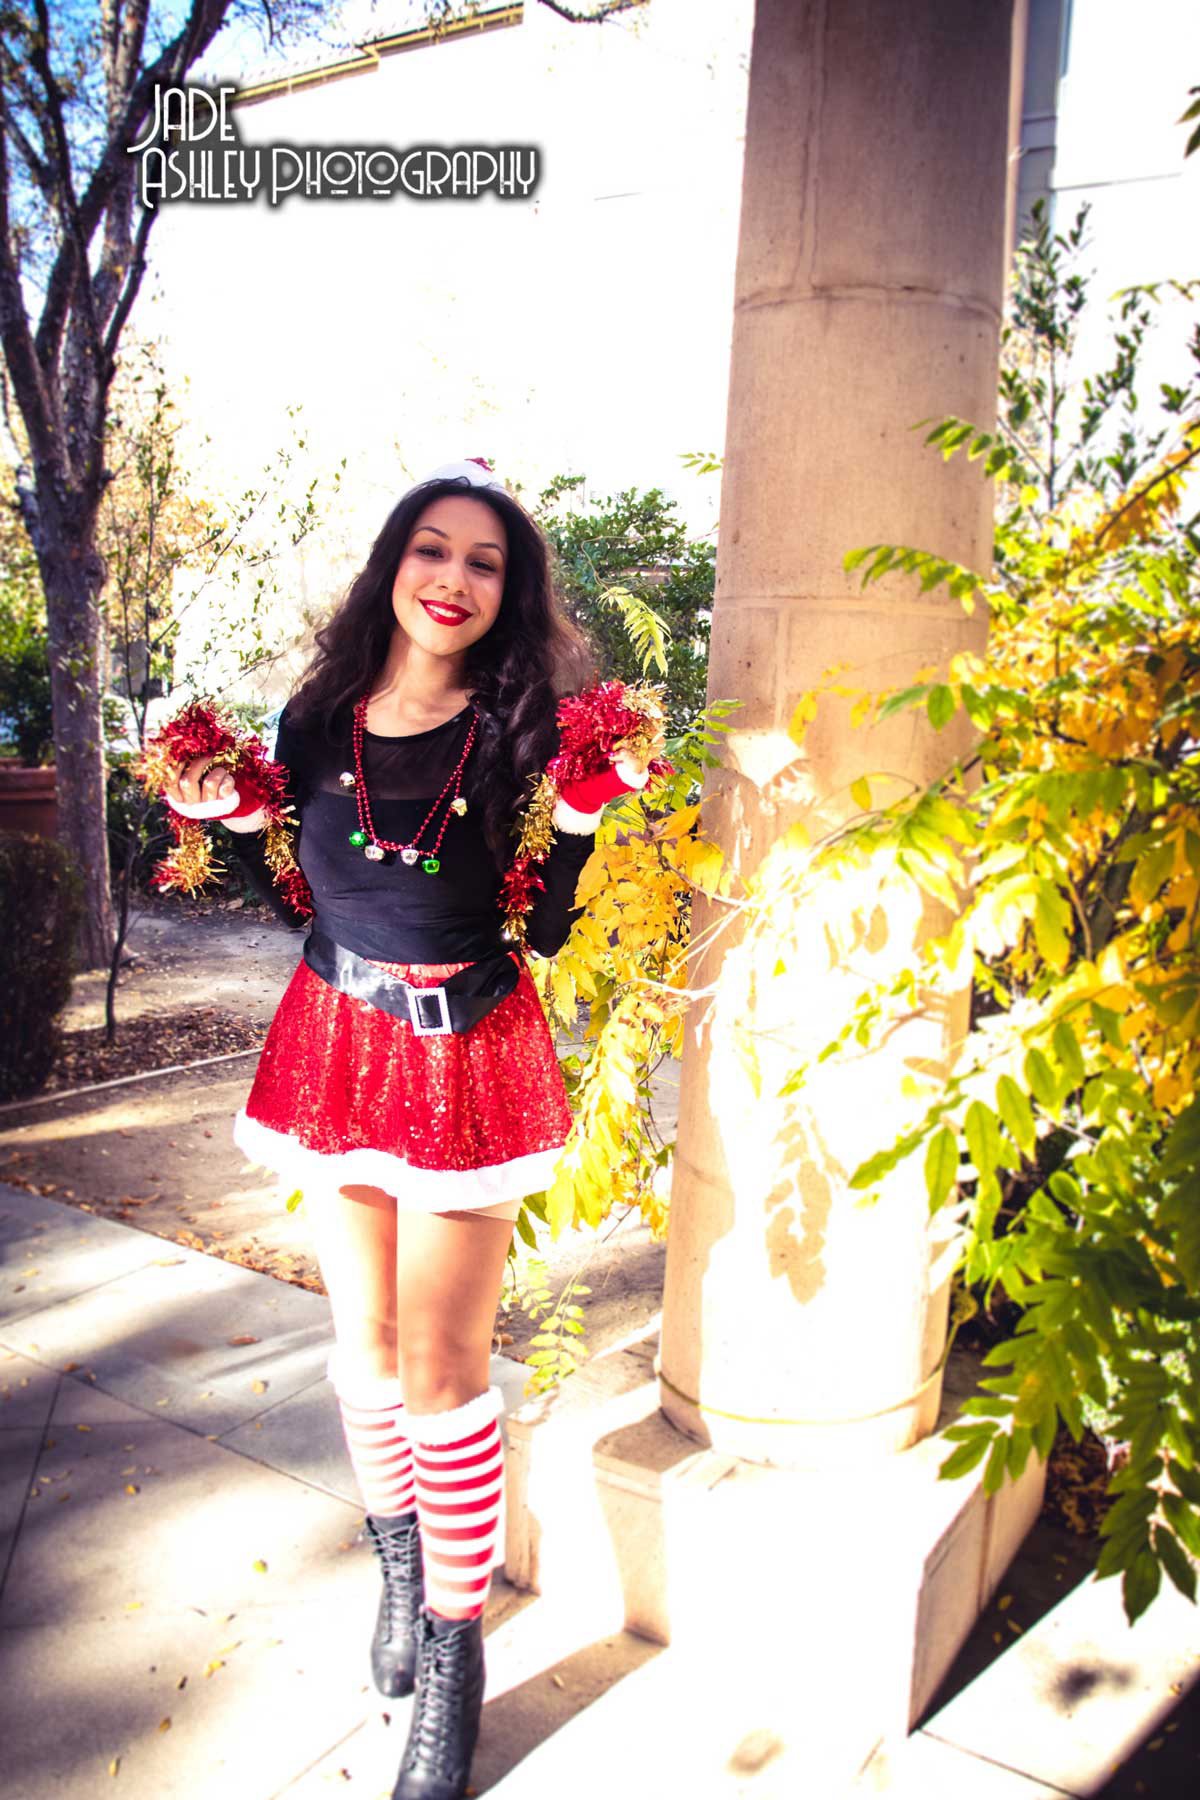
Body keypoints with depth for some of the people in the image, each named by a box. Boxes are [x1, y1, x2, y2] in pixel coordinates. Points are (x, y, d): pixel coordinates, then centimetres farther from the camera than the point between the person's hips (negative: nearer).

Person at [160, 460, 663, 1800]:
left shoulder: (519, 733, -10)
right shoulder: (313, 722, -1)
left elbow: (547, 929, -9)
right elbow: (301, 898, 10)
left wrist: (589, 814, -21)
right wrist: (230, 817, -3)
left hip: (465, 1060, -3)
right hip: (335, 1043, 4)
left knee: (441, 1368, 3)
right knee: (364, 1343, 18)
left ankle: (453, 1654, 23)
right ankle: (399, 1562, 45)